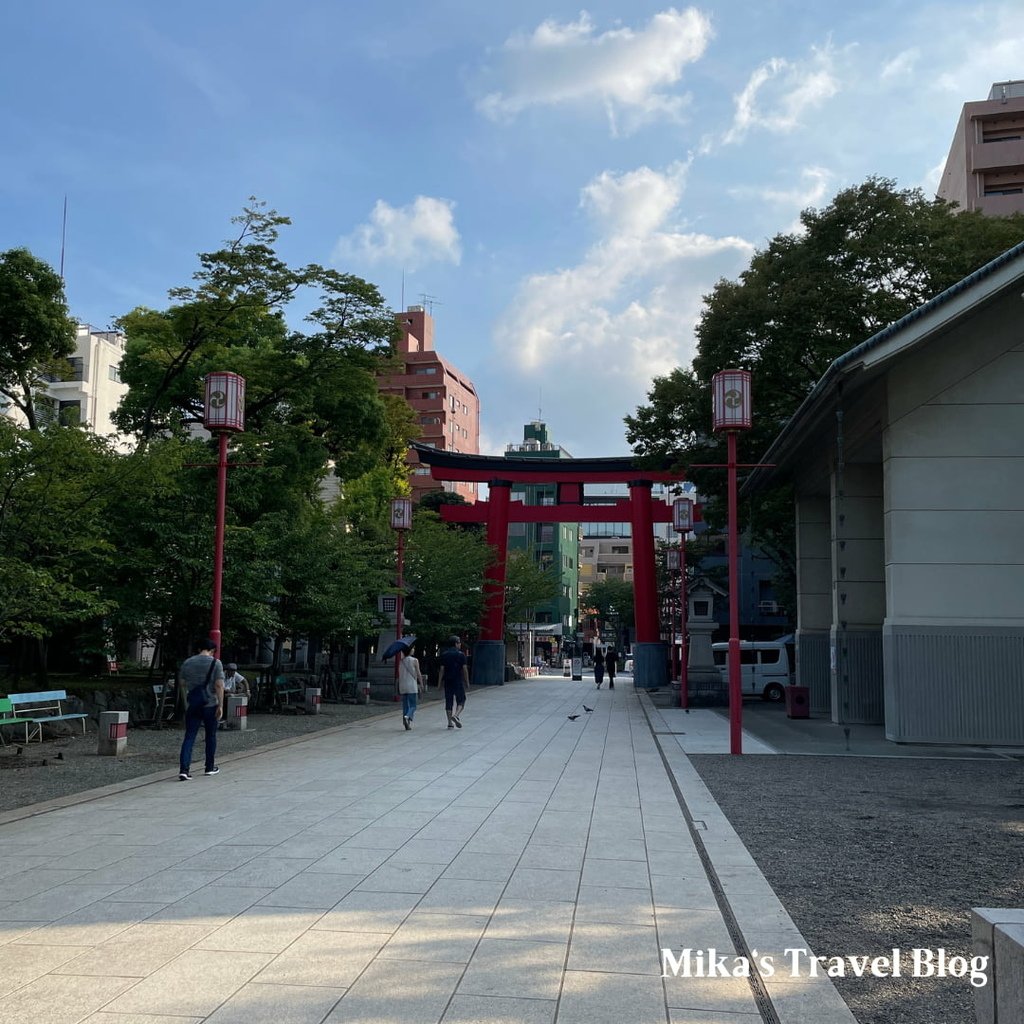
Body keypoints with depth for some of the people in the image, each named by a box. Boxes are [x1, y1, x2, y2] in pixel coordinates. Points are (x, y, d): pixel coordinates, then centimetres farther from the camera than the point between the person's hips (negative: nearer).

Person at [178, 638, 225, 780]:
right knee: (211, 736, 13)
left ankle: (184, 769, -12)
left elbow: (183, 685, 12)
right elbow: (219, 685, -12)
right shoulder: (215, 663, -5)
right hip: (210, 704, -2)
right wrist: (221, 705, -9)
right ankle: (210, 767, 23)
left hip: (192, 705, 2)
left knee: (189, 737, 1)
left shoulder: (187, 663, 7)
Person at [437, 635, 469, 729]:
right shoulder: (460, 654, -4)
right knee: (461, 700, 7)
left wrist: (439, 682, 4)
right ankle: (456, 715, -17)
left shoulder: (444, 654, 4)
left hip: (447, 681, 3)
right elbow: (465, 669, -5)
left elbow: (442, 669, 1)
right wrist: (467, 681, 3)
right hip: (458, 681, -3)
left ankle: (450, 723, 6)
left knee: (448, 701, 7)